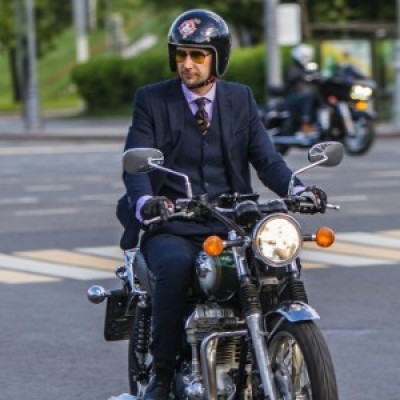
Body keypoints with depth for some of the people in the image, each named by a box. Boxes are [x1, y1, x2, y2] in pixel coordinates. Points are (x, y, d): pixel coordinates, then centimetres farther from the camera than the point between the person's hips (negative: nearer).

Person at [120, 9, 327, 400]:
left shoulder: (240, 99, 11)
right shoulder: (151, 100, 3)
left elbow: (266, 158, 3)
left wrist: (299, 189, -19)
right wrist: (144, 201, -32)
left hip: (229, 226, 3)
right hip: (170, 229, -3)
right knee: (176, 266, -35)